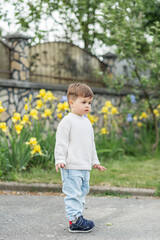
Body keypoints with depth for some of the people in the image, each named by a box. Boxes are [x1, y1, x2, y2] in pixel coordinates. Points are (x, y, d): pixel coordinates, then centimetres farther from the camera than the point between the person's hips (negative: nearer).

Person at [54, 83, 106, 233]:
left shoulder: (87, 122, 17)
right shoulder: (67, 121, -8)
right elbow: (61, 142, -11)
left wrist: (95, 161, 26)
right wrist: (60, 160, -19)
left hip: (85, 167, 9)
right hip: (71, 166, -9)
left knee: (82, 192, 13)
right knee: (73, 193, -8)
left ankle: (78, 216, 22)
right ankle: (74, 221, -4)